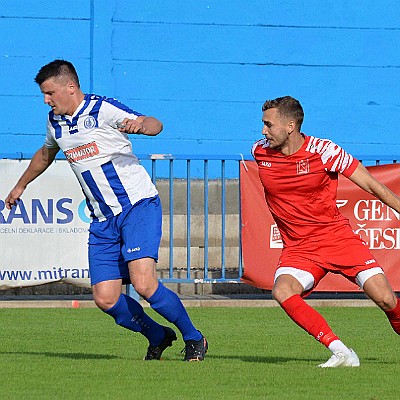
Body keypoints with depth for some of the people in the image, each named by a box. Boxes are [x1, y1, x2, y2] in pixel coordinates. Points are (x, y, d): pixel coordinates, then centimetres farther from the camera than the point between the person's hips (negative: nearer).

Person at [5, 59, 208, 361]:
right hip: (103, 220, 7)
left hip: (138, 205, -7)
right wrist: (21, 186, 48)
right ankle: (158, 337, 18)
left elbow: (155, 125, -20)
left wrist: (141, 124, -44)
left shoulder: (103, 110, -10)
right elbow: (45, 154, 35)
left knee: (143, 283, -22)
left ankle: (194, 339, -2)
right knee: (105, 298, -6)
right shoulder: (55, 122, 12)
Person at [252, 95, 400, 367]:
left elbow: (372, 185, -5)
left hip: (337, 237, -2)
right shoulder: (260, 152, -1)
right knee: (282, 291, -29)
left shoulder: (322, 150, -11)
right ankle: (340, 352, -27)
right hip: (298, 248, 2)